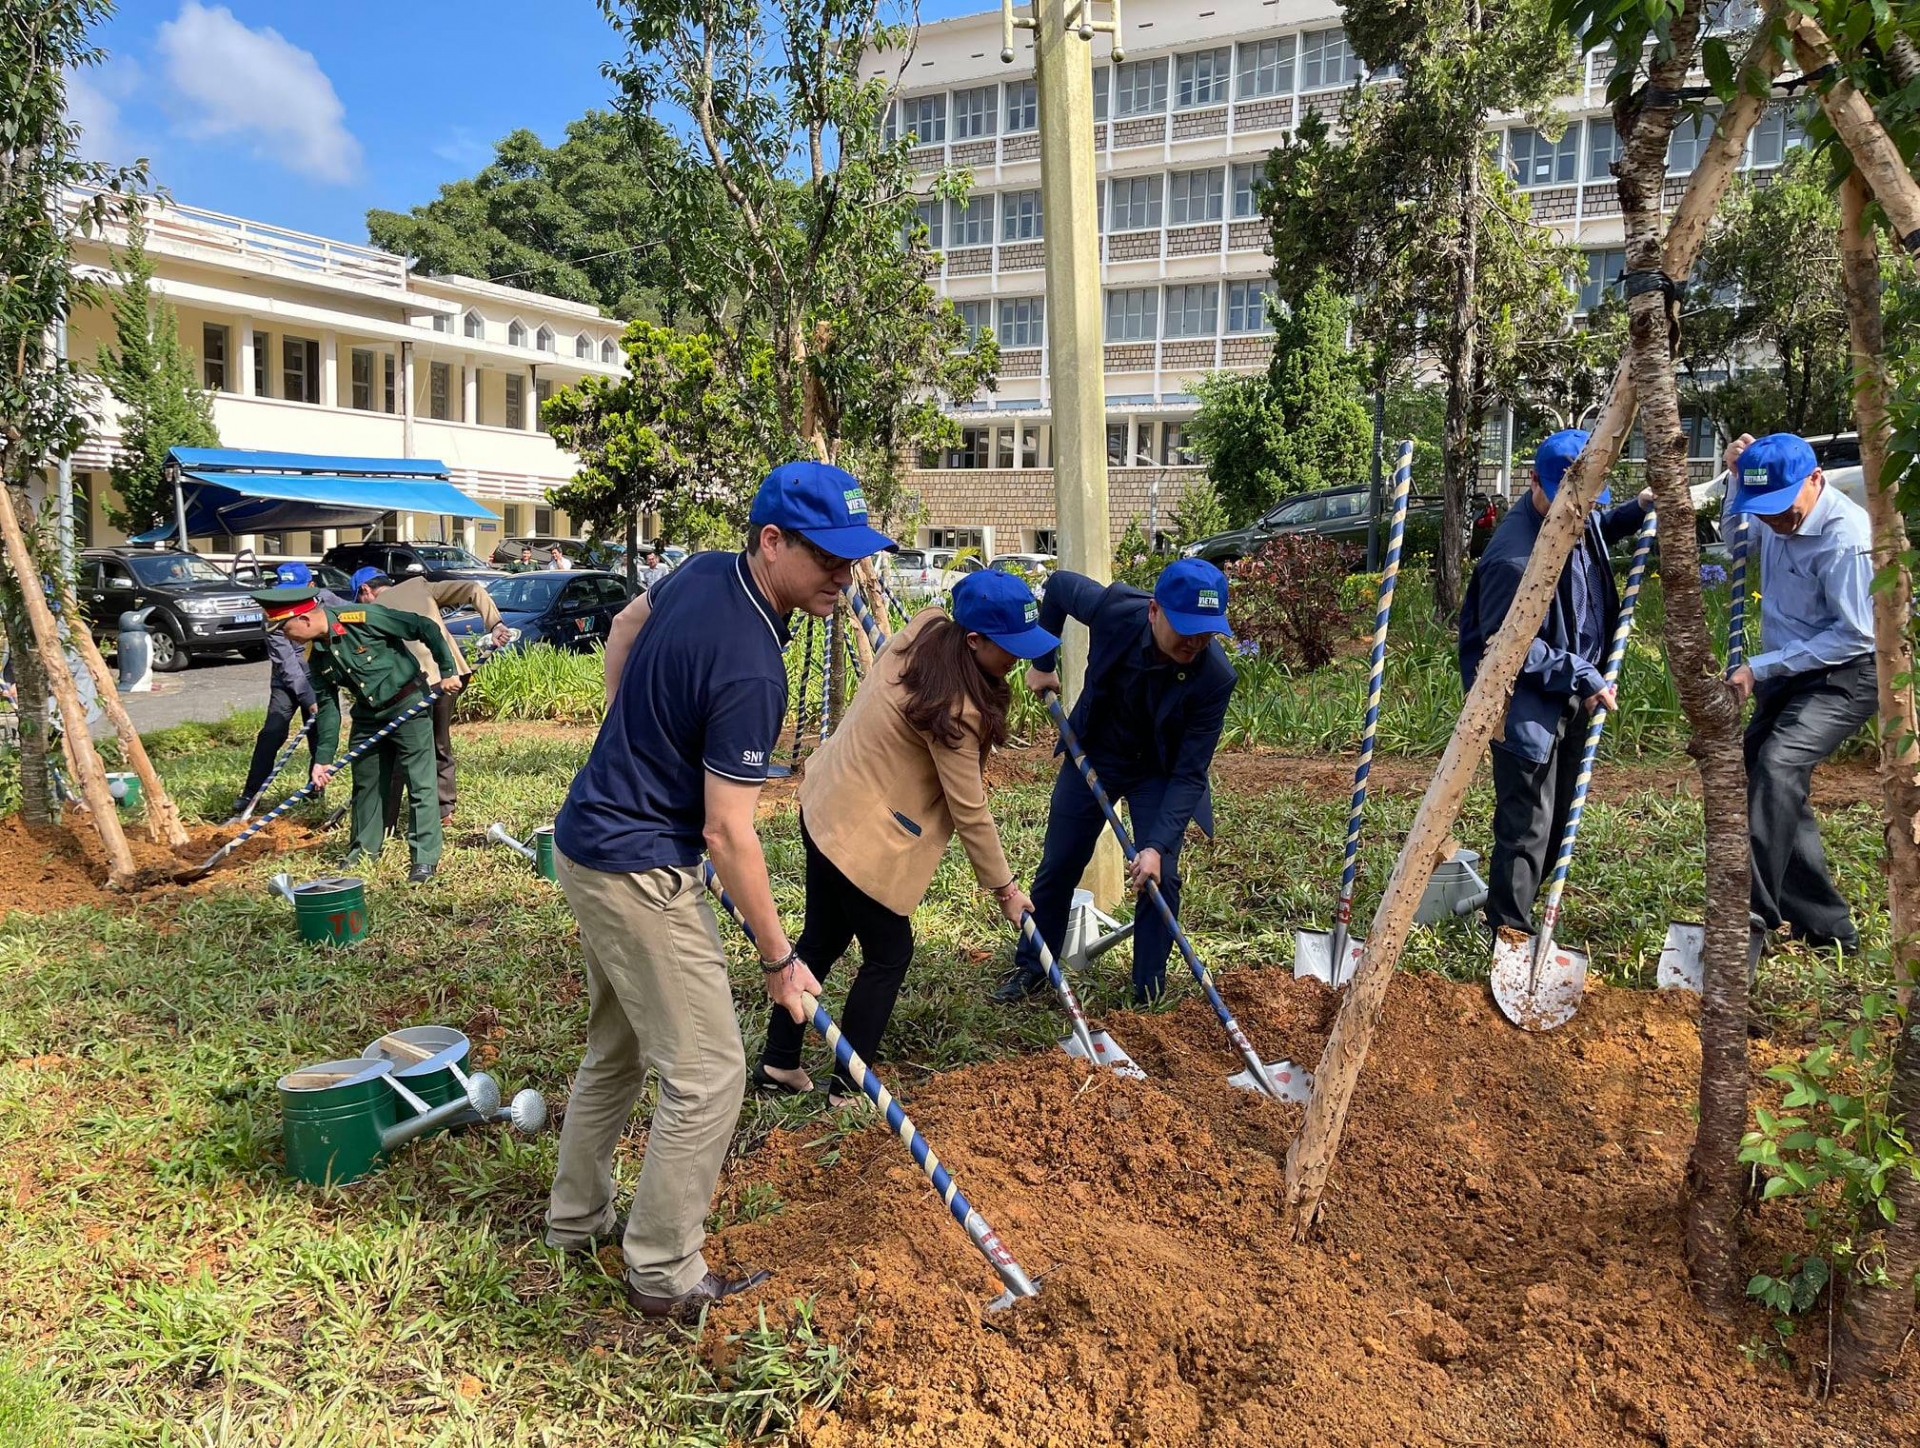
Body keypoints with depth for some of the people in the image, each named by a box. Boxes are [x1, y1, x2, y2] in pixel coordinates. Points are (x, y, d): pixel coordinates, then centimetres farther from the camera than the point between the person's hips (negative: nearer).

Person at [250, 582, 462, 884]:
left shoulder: (363, 618, -23)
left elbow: (425, 628, -19)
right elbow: (327, 708, 4)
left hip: (408, 707, -7)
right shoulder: (317, 657, -1)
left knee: (420, 785, -7)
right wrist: (323, 758, 0)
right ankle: (366, 848, 33)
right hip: (368, 717, 7)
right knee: (365, 783, 16)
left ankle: (426, 857, -2)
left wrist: (448, 671, -17)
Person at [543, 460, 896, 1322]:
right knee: (707, 1073, 0)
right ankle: (664, 1275, 14)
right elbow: (727, 836, -23)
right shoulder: (750, 671, -28)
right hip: (639, 871, -10)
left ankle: (577, 1218, 39)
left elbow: (624, 627, 20)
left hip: (589, 840, 10)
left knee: (617, 1048, 23)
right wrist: (780, 959, -12)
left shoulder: (704, 572, -1)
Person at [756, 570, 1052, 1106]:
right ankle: (847, 1089, 19)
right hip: (862, 834, -9)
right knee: (888, 955, 8)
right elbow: (969, 812, -19)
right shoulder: (954, 709, -27)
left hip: (826, 806, 9)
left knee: (821, 941, 20)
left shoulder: (925, 627, -5)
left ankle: (778, 1062, 32)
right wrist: (1004, 887, -6)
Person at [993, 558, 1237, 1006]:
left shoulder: (1215, 676, -33)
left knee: (1161, 879, -8)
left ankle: (1149, 997, 10)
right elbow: (1059, 583, -8)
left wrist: (1157, 846, -35)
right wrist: (1042, 663, -2)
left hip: (1159, 771, -2)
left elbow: (1189, 774, -27)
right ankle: (1031, 969, 31)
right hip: (1093, 753, 2)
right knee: (1058, 866, 12)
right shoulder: (1114, 609, -31)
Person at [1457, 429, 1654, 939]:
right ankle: (1510, 931, 6)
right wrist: (1581, 677, -20)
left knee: (1558, 816, 19)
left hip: (1571, 696, 10)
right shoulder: (1515, 556, -29)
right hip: (1526, 703, -10)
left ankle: (1525, 907, 35)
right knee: (1526, 825, -6)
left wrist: (1638, 511, 10)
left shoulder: (1581, 519, 0)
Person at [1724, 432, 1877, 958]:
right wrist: (1736, 478, 8)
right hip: (1787, 675, 10)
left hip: (1843, 677, -9)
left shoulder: (1846, 536, -24)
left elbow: (1855, 635, -22)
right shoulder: (1777, 518, 1)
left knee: (1777, 764, -30)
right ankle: (1825, 923, 23)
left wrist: (1761, 666, -21)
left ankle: (1751, 922, -31)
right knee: (1771, 777, 12)